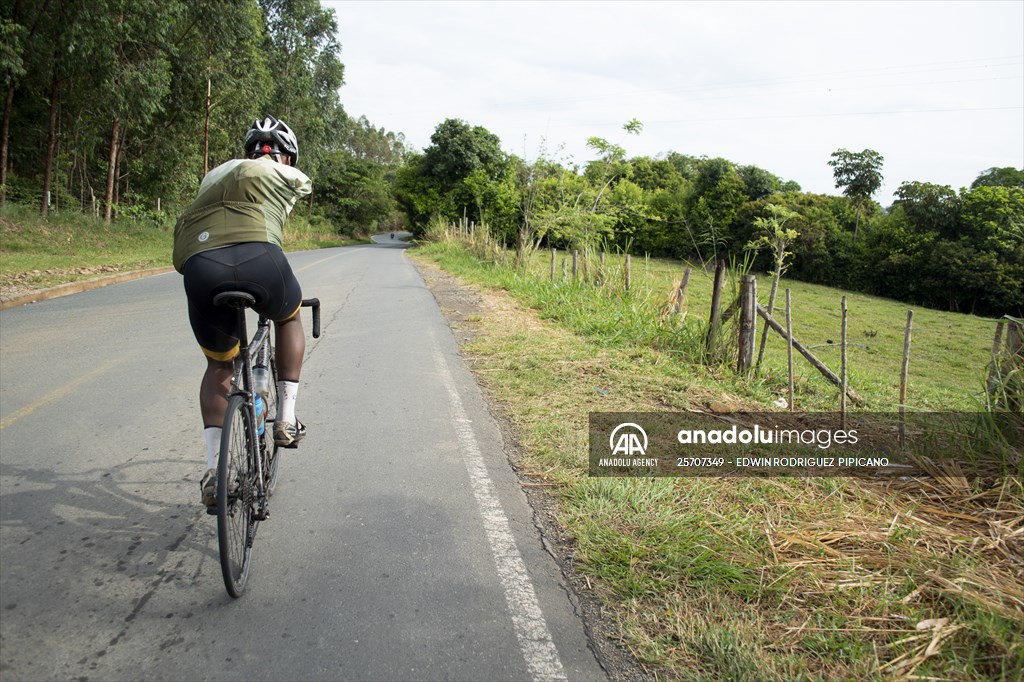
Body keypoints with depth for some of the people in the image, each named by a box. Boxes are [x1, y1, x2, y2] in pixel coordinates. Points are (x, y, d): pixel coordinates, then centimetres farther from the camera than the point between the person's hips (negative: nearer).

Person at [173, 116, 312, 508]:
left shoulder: (215, 174, 36)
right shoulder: (292, 176, 24)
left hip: (198, 266, 4)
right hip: (258, 259, -3)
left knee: (219, 366, 23)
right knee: (289, 319, 30)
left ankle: (213, 471, 14)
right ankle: (286, 420, 23)